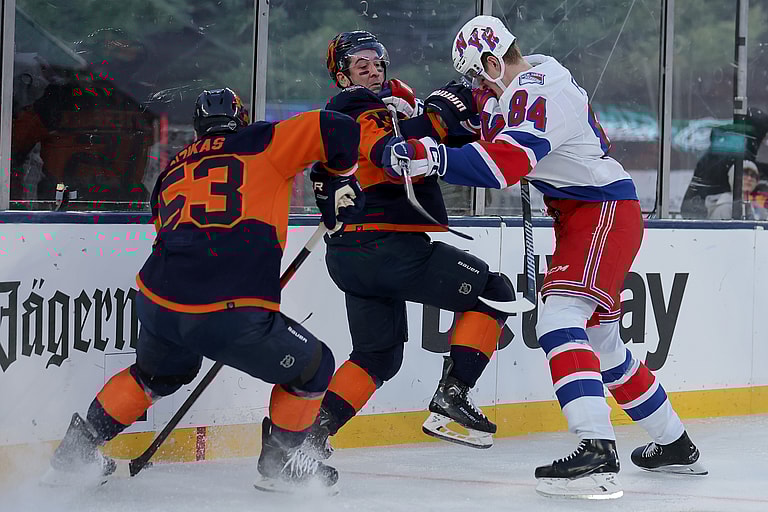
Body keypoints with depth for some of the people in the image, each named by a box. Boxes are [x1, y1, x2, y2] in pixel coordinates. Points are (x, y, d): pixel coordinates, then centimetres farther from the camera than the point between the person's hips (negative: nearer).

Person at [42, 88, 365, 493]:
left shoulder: (172, 171, 25)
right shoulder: (261, 143, 10)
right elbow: (336, 129, 2)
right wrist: (340, 179, 19)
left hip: (157, 303, 6)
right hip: (234, 318, -6)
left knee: (157, 373, 38)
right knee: (312, 367, 20)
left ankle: (76, 450, 39)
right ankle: (280, 464, 28)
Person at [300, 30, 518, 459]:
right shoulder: (370, 112, -8)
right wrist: (440, 113, -26)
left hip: (350, 256, 10)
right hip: (387, 245, -10)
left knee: (379, 354, 20)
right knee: (492, 292, 0)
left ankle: (314, 430, 6)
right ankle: (450, 398, -7)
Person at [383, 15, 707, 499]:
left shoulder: (537, 93, -20)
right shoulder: (534, 75, 12)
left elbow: (504, 163, -36)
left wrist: (430, 157, -43)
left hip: (605, 213, -11)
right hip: (582, 216, 11)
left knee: (559, 318, -25)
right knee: (602, 341, 19)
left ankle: (597, 452, -38)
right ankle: (674, 444, 31)